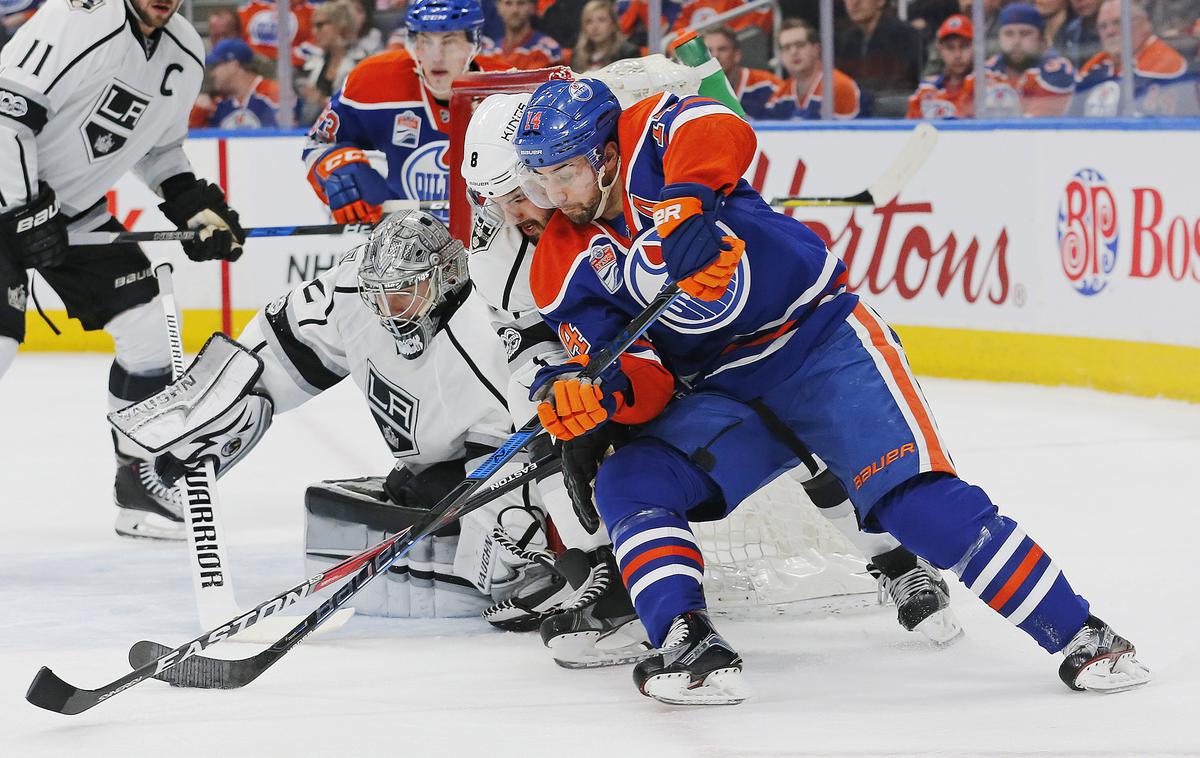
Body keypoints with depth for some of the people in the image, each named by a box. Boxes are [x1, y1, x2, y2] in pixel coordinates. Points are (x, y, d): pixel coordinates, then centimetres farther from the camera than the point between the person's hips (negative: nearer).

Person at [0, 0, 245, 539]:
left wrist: (196, 205, 2)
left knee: (148, 328, 1)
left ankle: (139, 482, 14)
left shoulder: (185, 56, 1)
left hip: (75, 207, 8)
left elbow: (158, 147, 17)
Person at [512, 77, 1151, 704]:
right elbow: (644, 384, -3)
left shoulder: (650, 136, -10)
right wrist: (602, 391, -26)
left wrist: (685, 206, -53)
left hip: (819, 341, -5)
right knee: (627, 485, -18)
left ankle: (1080, 634, -15)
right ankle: (691, 647, -25)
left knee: (917, 500, -19)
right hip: (724, 392, 5)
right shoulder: (563, 272, 2)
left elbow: (717, 131, -35)